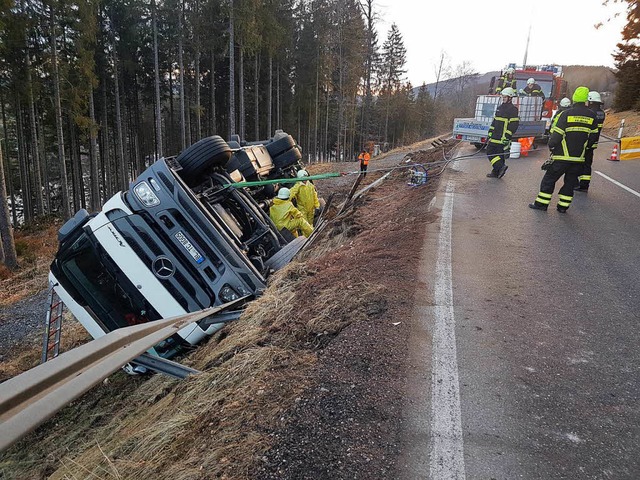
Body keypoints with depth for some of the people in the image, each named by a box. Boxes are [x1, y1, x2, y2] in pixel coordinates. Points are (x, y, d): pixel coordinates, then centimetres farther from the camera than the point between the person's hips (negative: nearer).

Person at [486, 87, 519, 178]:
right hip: (495, 136, 9)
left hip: (503, 138, -9)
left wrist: (507, 137, -20)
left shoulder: (513, 109, -8)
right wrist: (490, 133, 18)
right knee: (490, 152, 6)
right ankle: (495, 172, 8)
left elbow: (514, 125, -15)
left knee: (500, 154, -7)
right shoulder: (500, 108, 18)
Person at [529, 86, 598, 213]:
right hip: (579, 157, 4)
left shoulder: (566, 114, -10)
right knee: (570, 182, 13)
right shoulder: (592, 116, 3)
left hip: (562, 156, -4)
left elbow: (556, 135, -11)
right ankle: (563, 206, 15)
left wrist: (551, 146, 5)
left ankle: (542, 203, 6)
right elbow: (593, 136, 11)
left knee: (549, 179, 5)